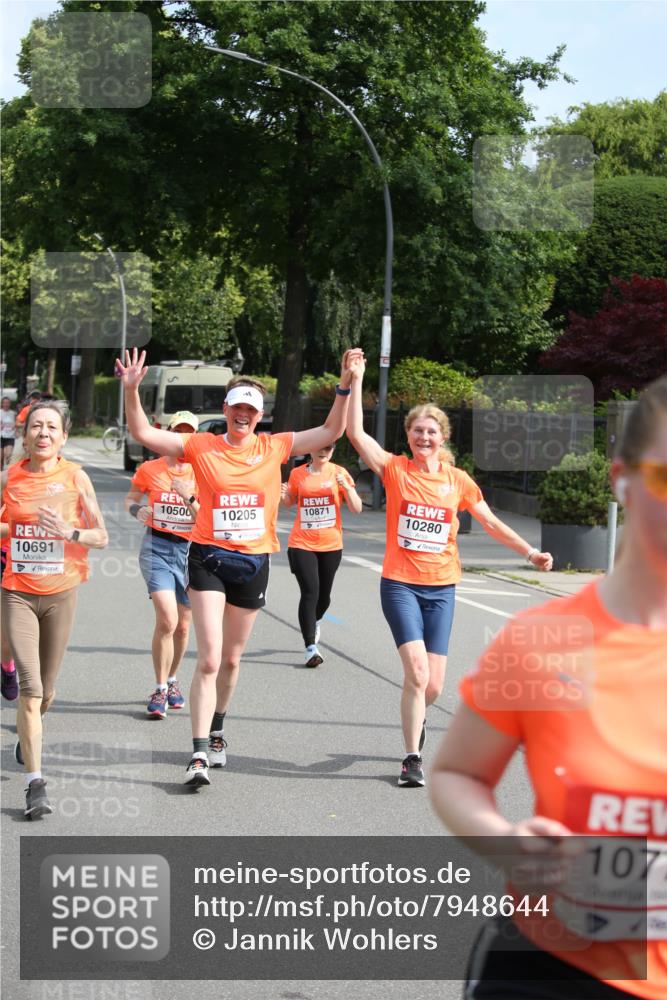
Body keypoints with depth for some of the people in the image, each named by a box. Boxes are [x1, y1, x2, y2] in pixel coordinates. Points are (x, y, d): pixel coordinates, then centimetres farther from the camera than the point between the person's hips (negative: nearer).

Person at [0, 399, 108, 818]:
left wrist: (69, 533, -20)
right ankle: (36, 783, -13)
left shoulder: (75, 477, -4)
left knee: (46, 689, 12)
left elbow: (101, 536, -3)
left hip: (61, 594, 1)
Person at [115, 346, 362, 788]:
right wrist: (132, 390, -20)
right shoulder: (201, 447, -1)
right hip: (208, 558, -3)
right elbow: (143, 432, -6)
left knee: (231, 659, 16)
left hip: (254, 563, 3)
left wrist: (345, 385, -6)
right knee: (209, 659, -12)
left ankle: (216, 731, 39)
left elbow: (331, 431, 5)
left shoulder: (274, 448, 4)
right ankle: (199, 754, -12)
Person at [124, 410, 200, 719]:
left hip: (191, 550, 2)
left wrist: (189, 498, -21)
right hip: (156, 548, -2)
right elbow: (130, 499, 14)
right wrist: (137, 509, -8)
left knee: (183, 626, 11)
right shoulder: (149, 470, -1)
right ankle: (160, 690, -5)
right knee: (167, 620, -18)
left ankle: (172, 680, 35)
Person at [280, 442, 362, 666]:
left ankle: (315, 621, 48)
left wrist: (346, 486, -22)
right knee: (310, 592, -14)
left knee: (323, 595, 13)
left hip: (331, 544, 1)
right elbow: (289, 502, 18)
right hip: (302, 544, -1)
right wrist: (283, 495, -5)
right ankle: (310, 647, -11)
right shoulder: (297, 473, 1)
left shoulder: (339, 473, -3)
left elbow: (357, 508, -6)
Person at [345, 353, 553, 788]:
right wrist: (356, 381, -18)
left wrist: (529, 551, 8)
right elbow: (356, 432, -13)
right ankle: (413, 759, -5)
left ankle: (415, 719, 38)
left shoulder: (458, 481, 4)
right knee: (417, 671, -17)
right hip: (400, 584, -3)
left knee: (433, 685, 3)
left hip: (441, 588, 3)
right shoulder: (395, 470, -2)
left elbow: (491, 522, 14)